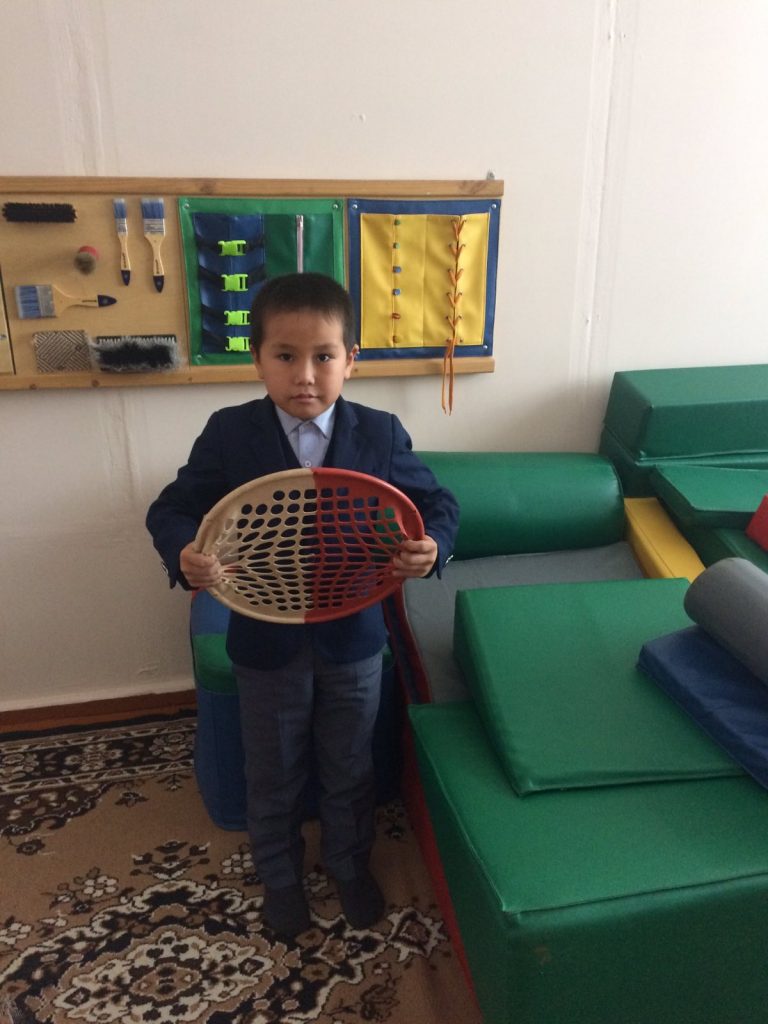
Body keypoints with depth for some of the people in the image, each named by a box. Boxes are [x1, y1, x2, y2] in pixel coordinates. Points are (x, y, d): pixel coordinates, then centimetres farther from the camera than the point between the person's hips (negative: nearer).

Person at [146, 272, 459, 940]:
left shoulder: (380, 435, -11)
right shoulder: (228, 435, -12)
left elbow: (437, 503, -5)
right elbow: (172, 509, -8)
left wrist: (430, 547, -27)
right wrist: (184, 555, -30)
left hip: (353, 637, 1)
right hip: (266, 641, 0)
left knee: (349, 767, 22)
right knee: (273, 774, 21)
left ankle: (351, 862, 50)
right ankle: (280, 876, 48)